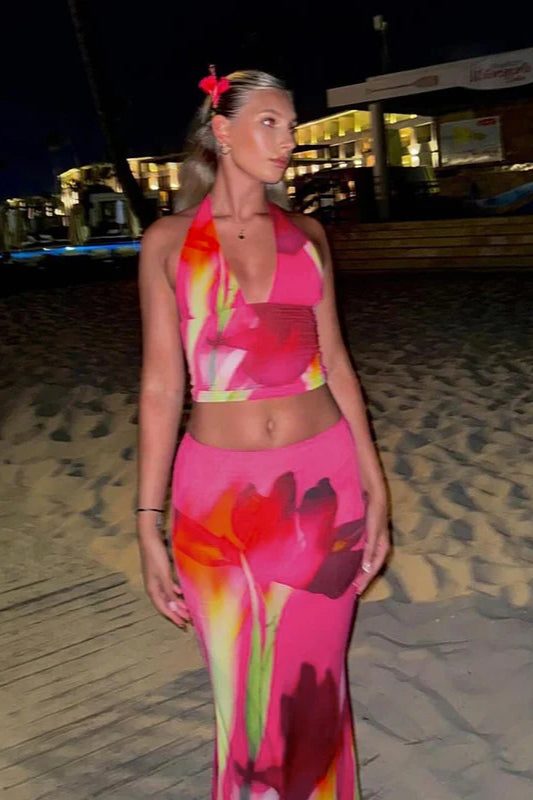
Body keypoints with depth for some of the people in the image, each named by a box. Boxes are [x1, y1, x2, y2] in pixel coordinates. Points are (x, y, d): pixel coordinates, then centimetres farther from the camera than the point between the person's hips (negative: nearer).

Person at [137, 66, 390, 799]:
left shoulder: (306, 235, 5)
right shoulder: (169, 242, -2)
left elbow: (334, 363, 6)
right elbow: (161, 386, -3)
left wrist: (375, 491, 4)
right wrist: (149, 528, -6)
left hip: (323, 483, 2)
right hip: (222, 491, -2)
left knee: (315, 686, 14)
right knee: (247, 700, 12)